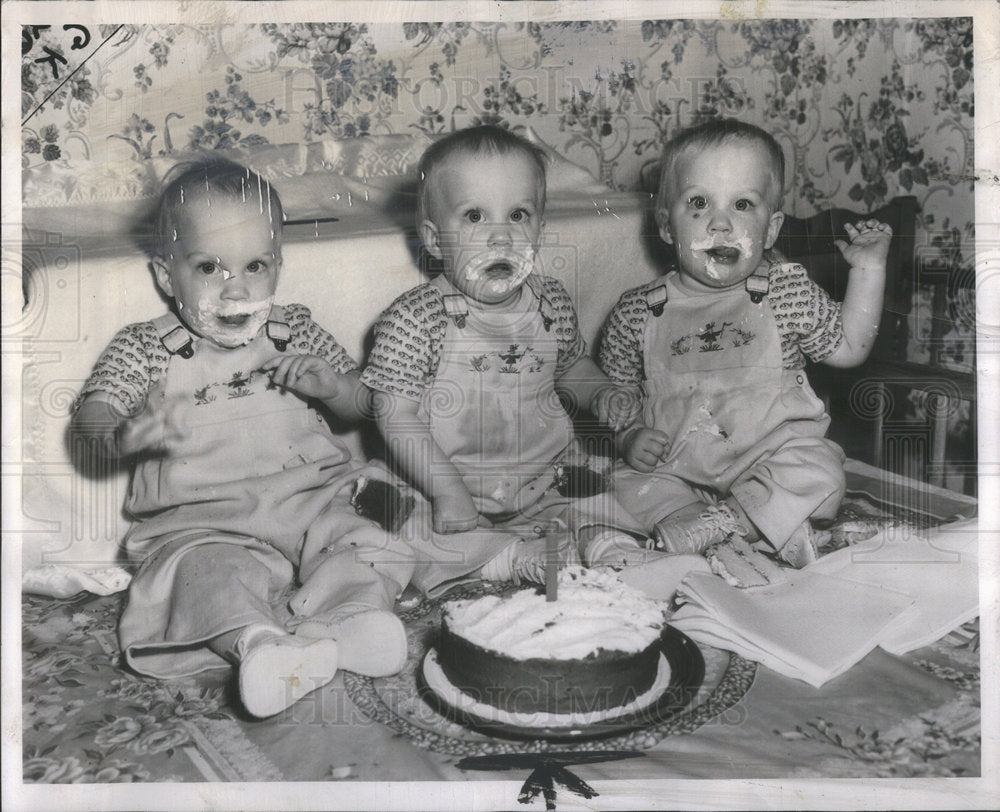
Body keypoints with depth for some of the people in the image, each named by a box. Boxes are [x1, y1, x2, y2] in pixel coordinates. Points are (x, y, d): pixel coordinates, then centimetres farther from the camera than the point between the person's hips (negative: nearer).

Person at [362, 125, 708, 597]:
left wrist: (604, 396, 1)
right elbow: (396, 416, -14)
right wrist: (447, 492, -20)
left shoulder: (553, 304, 1)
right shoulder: (413, 320, -14)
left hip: (552, 478, 4)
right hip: (463, 491, -3)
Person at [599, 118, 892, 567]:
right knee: (628, 483, -23)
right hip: (676, 469, 1)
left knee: (819, 473, -26)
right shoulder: (638, 311, 0)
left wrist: (869, 268, 4)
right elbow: (613, 390, 7)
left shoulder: (789, 290, 3)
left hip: (773, 455, 0)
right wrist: (628, 434, -12)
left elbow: (848, 347, 11)